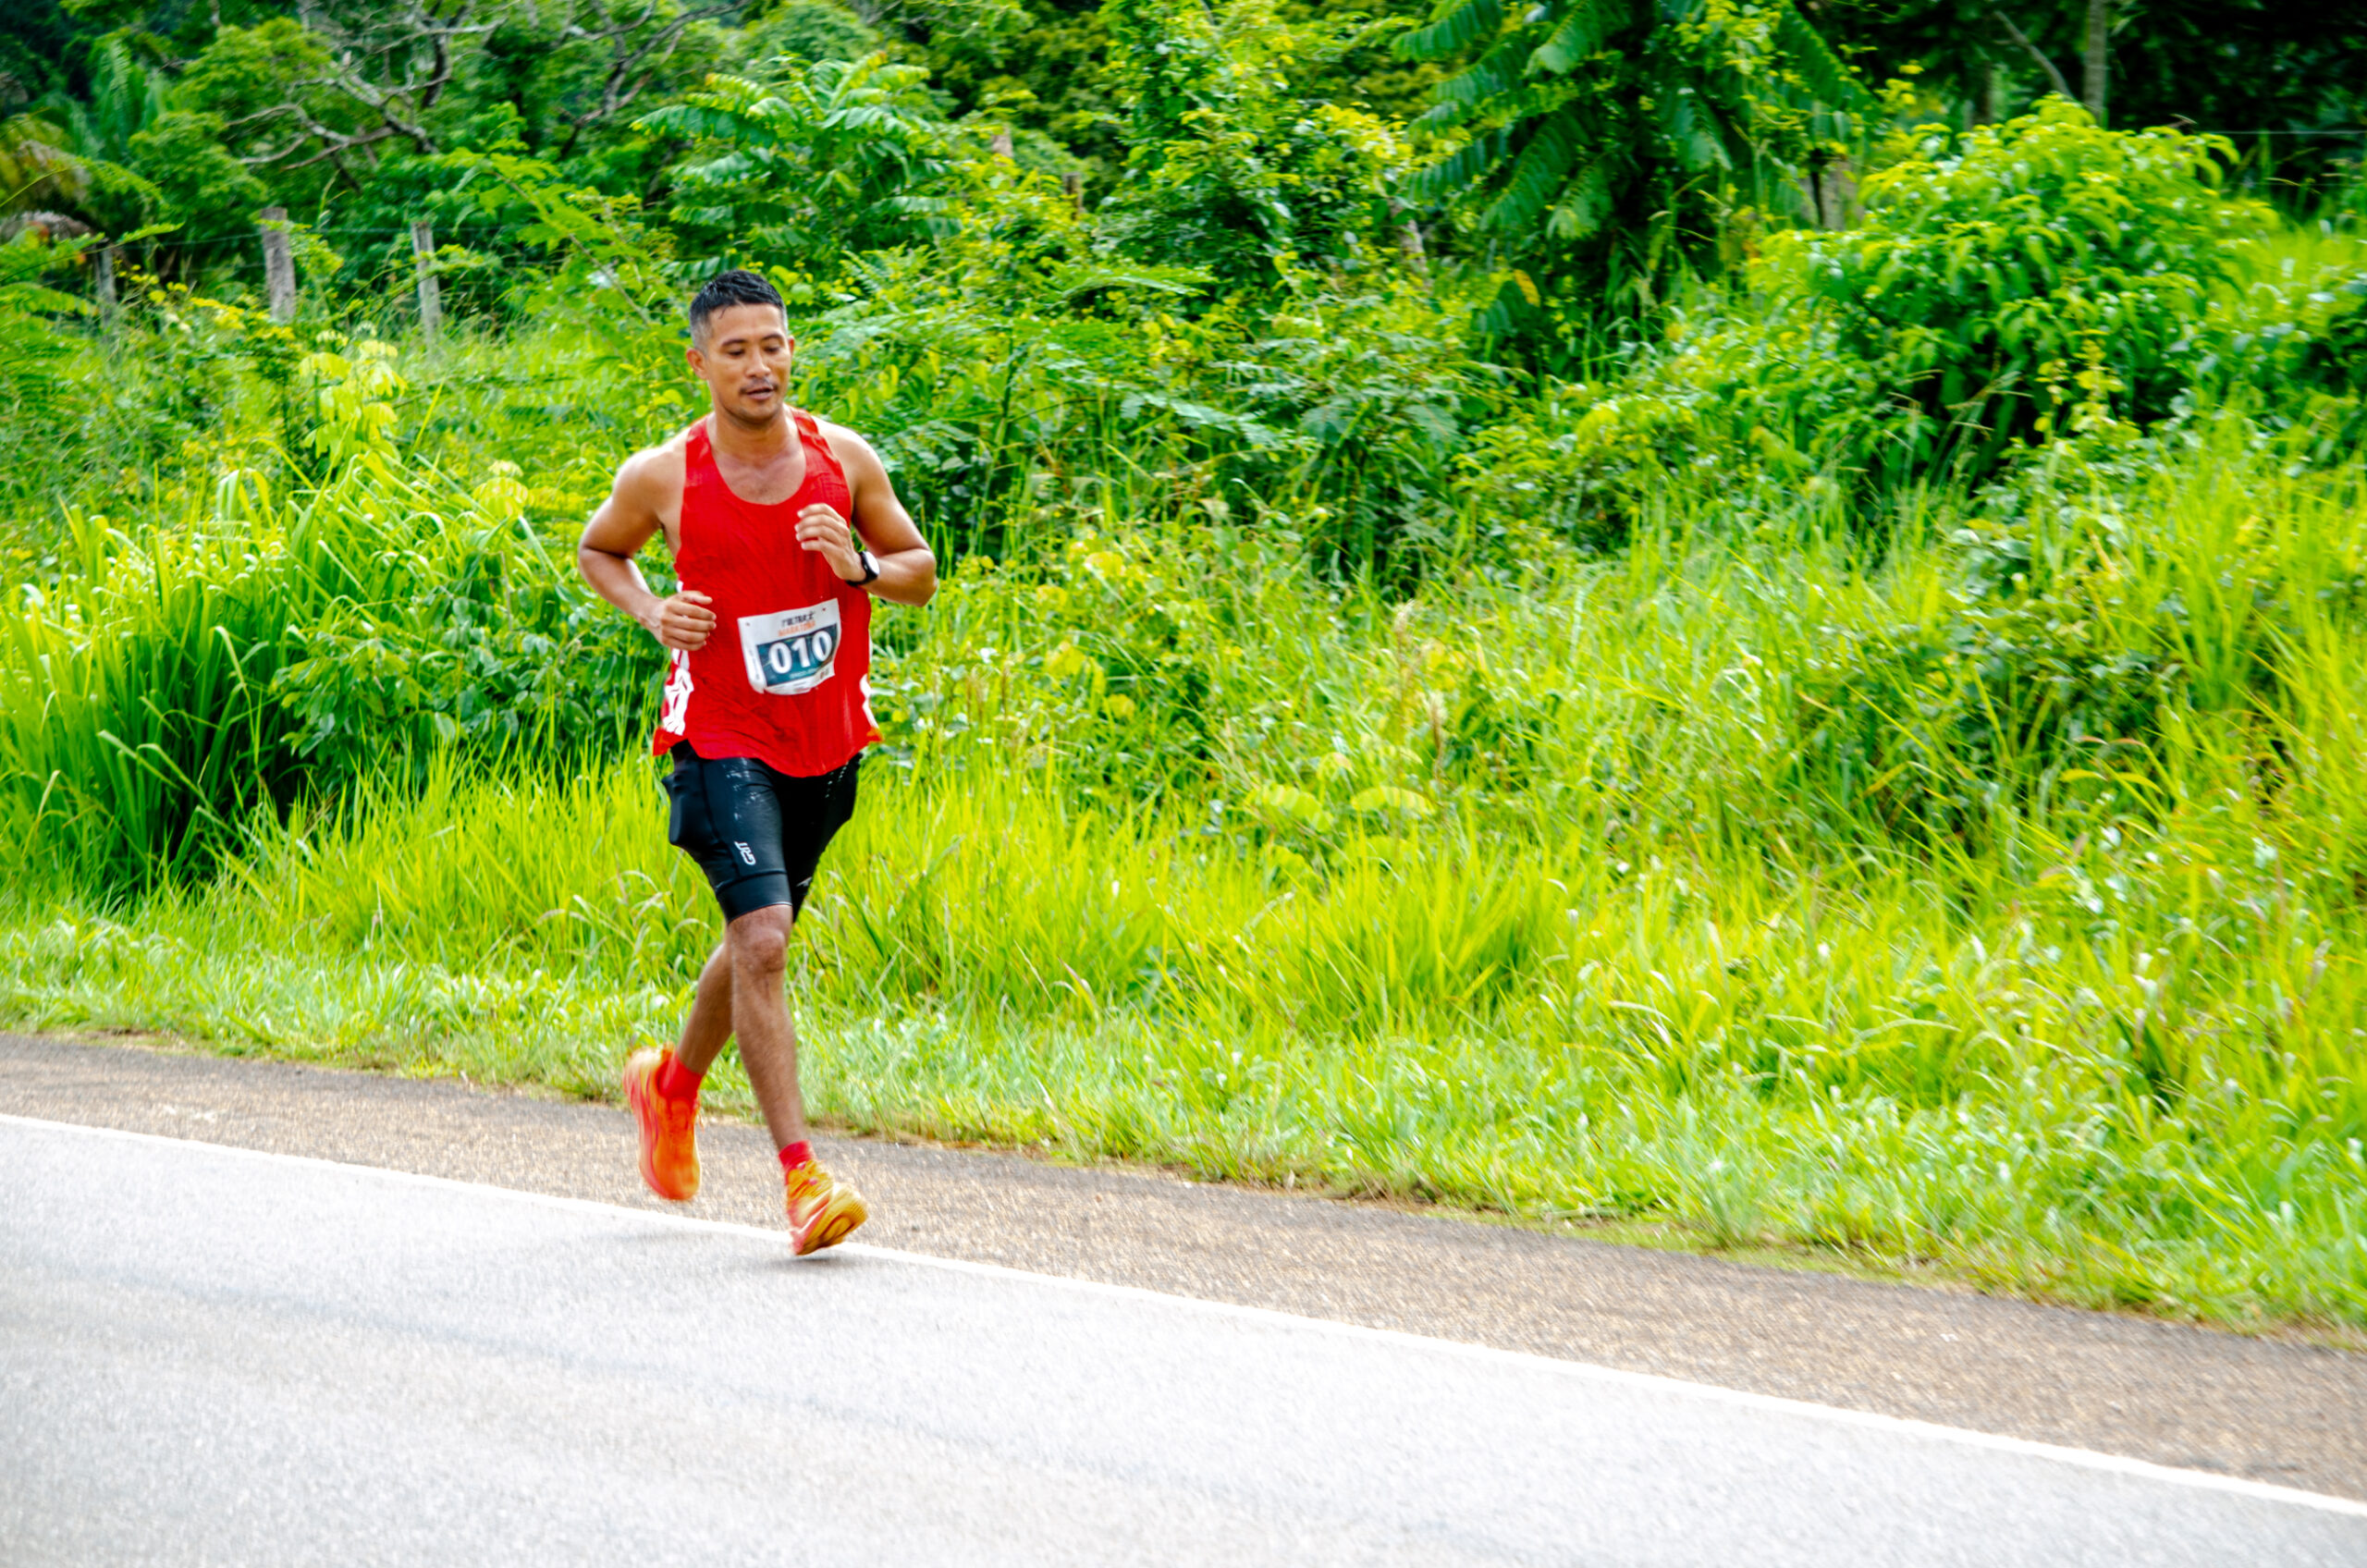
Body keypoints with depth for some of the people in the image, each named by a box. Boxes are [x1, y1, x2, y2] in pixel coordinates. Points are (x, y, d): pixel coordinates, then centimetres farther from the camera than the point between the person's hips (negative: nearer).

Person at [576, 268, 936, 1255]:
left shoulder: (844, 460, -3)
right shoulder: (662, 478, -9)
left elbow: (921, 574, 7)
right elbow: (597, 551, 11)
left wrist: (863, 567, -15)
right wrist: (649, 612, -8)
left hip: (825, 743, 4)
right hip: (723, 739, -4)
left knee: (758, 940, 18)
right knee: (761, 935, -19)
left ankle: (674, 1083, 47)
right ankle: (800, 1175, -20)